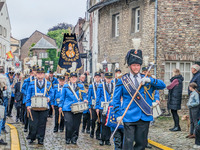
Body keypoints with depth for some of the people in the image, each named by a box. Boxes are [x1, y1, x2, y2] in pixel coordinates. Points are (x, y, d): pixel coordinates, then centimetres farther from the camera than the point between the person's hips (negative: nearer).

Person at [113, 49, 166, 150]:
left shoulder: (147, 80, 12)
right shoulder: (123, 81, 5)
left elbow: (163, 85, 2)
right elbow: (116, 99, 5)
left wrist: (150, 80, -14)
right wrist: (118, 115, -4)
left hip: (144, 117, 3)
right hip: (129, 117, -3)